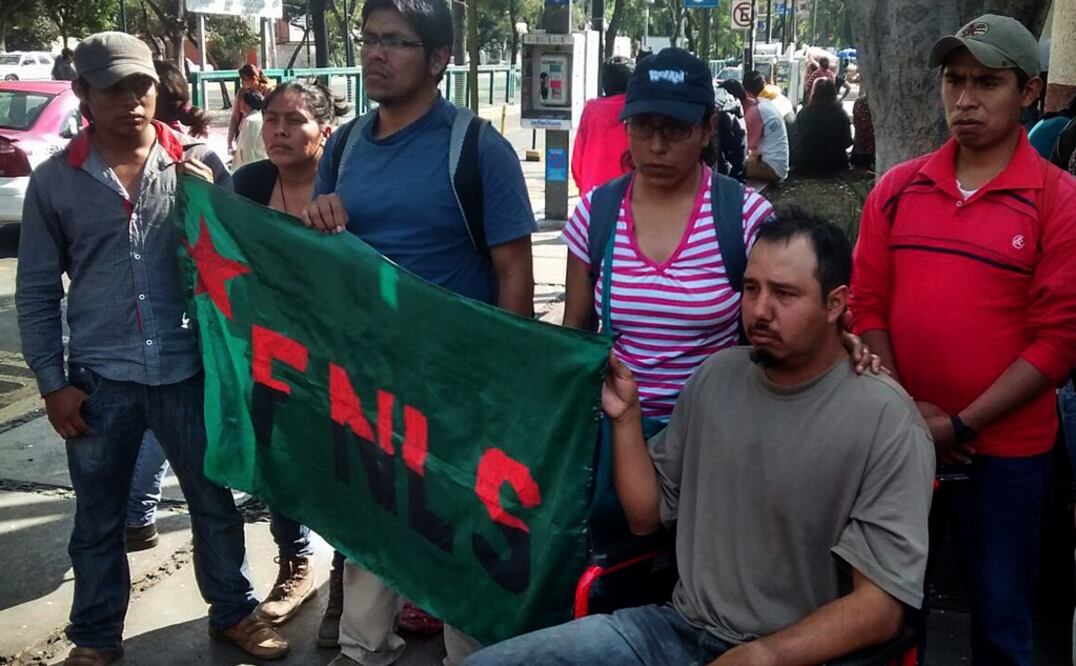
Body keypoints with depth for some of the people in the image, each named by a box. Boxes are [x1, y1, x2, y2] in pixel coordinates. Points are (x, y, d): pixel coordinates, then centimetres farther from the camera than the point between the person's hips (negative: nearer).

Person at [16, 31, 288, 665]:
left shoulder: (199, 163, -1)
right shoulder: (55, 179, 1)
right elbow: (37, 292, 5)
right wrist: (53, 382, 1)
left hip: (190, 369, 0)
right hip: (99, 379, 0)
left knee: (215, 501, 13)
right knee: (98, 521, 14)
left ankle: (234, 612, 34)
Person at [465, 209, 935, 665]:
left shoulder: (886, 422, -12)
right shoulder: (716, 376, 5)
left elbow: (879, 606, -13)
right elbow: (646, 516, 11)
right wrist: (625, 417, -3)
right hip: (680, 627, 5)